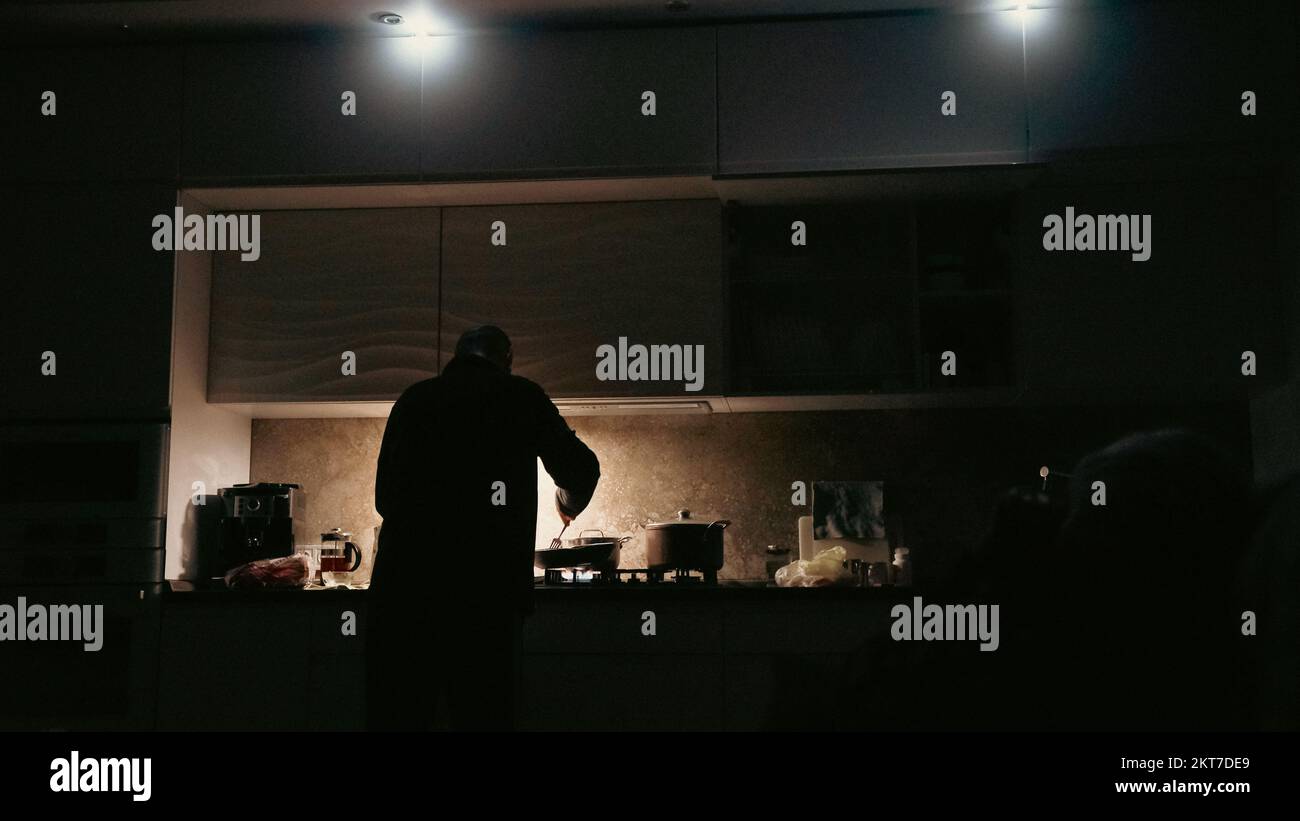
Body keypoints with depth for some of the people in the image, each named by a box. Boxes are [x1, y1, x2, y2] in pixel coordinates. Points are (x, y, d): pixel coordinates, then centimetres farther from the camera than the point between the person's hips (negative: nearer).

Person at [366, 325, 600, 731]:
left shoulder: (413, 399, 15)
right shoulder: (520, 395, 9)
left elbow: (385, 496, 17)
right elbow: (580, 471, 17)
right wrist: (568, 503, 39)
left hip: (403, 577, 2)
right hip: (488, 584, -2)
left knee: (396, 713, 6)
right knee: (483, 713, 5)